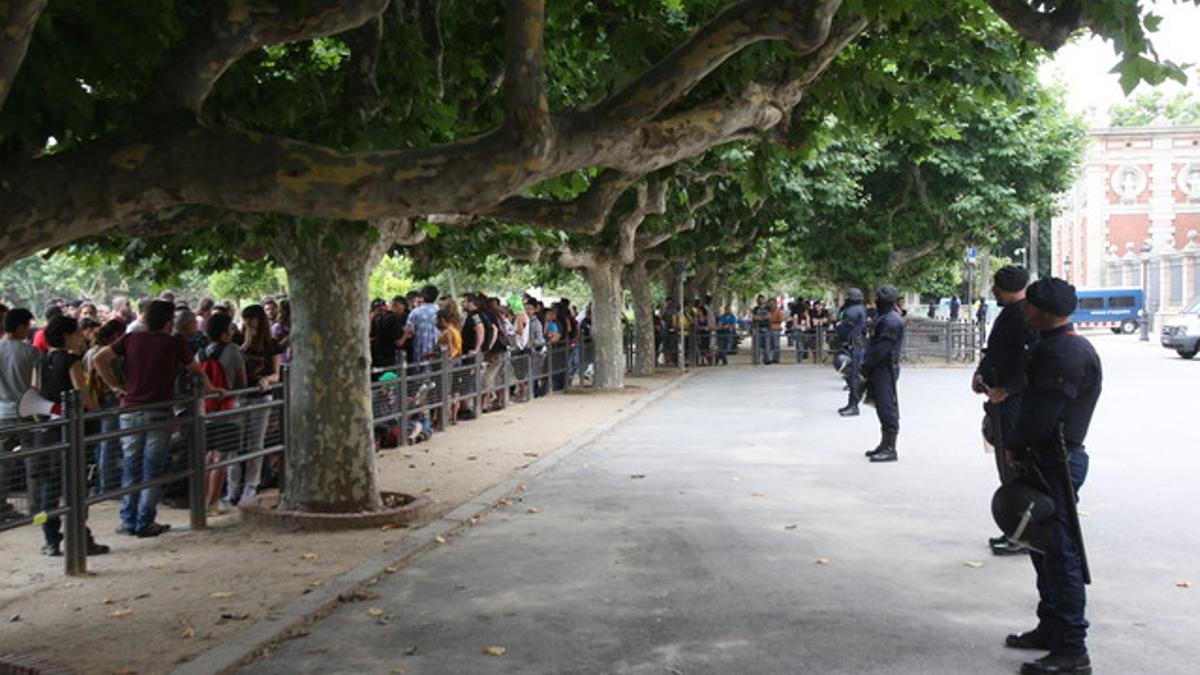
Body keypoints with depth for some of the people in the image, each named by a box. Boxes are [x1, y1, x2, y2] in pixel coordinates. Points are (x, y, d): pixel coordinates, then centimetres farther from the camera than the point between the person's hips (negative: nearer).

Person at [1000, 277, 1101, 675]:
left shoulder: (1067, 354, -21)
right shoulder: (1054, 346, 14)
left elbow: (1041, 413, -23)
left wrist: (1014, 447, -9)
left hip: (1056, 463, -11)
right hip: (1046, 460, 11)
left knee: (1060, 554, -7)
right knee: (1043, 546, 19)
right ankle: (1051, 629, 32)